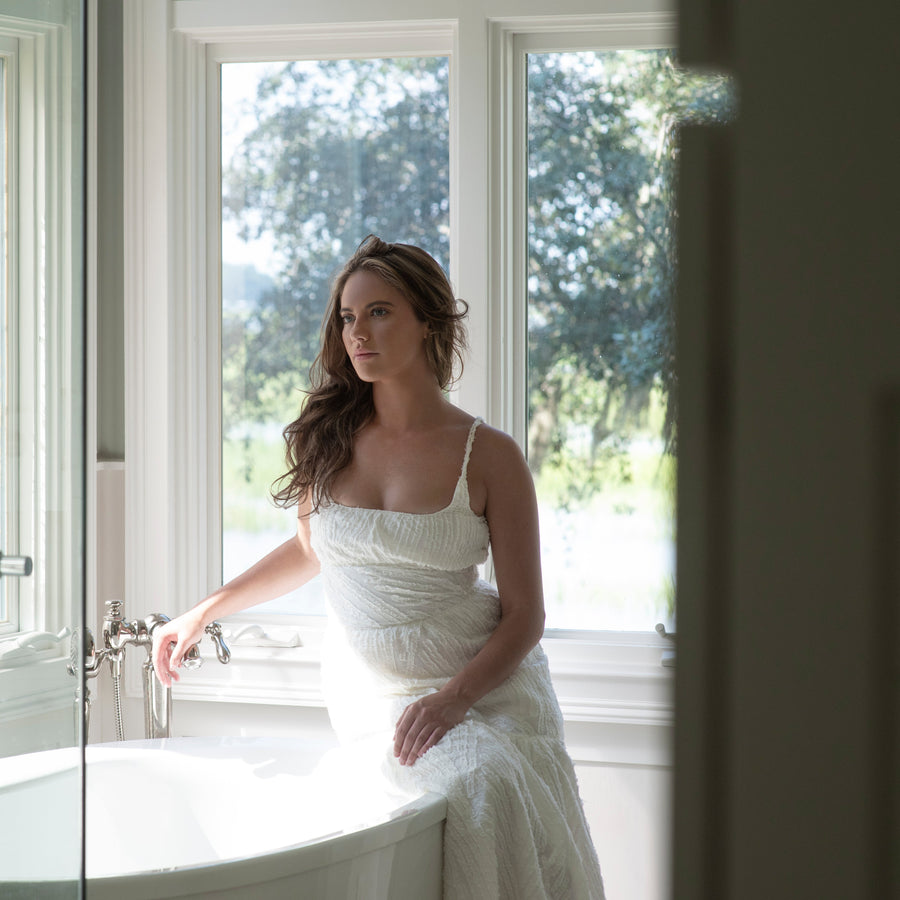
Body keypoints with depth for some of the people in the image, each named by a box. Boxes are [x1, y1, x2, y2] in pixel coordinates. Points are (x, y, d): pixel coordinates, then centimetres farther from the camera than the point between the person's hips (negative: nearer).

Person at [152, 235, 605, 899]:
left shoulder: (489, 456, -5)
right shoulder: (329, 439, 4)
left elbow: (524, 614, -4)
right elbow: (311, 549, 23)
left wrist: (452, 699, -19)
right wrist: (203, 613, 20)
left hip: (486, 682, -1)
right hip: (369, 690, 1)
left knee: (504, 790, -30)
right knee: (473, 793, -28)